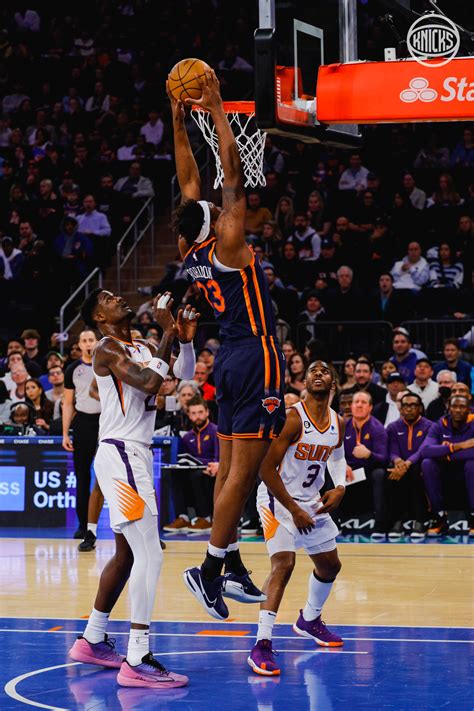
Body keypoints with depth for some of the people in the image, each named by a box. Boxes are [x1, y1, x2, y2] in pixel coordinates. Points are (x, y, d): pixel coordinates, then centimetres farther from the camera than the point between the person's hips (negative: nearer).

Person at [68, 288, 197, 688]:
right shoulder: (108, 349, -11)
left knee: (127, 554, 18)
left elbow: (184, 374, 15)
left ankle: (92, 641, 30)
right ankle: (137, 662, -18)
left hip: (136, 455, 10)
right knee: (150, 555, -16)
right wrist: (168, 333, -17)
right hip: (120, 455, -10)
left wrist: (185, 339, -3)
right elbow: (148, 384, -25)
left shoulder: (142, 348, 16)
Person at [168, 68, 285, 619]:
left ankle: (233, 570, 14)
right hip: (256, 359, -9)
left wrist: (178, 122, 11)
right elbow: (232, 173, -15)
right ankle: (210, 570, -10)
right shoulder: (227, 246, -15)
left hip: (230, 360, 9)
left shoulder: (191, 252, 4)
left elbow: (189, 181, 11)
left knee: (230, 470, 10)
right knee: (242, 471, -8)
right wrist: (215, 110, -12)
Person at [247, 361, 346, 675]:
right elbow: (266, 470, -23)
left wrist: (340, 488, 1)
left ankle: (309, 620, 45)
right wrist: (295, 511, -21)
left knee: (330, 565, 19)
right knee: (284, 564, -24)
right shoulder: (292, 418, -23)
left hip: (312, 501, 8)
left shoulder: (338, 423, -1)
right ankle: (262, 645, -27)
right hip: (278, 499, -8)